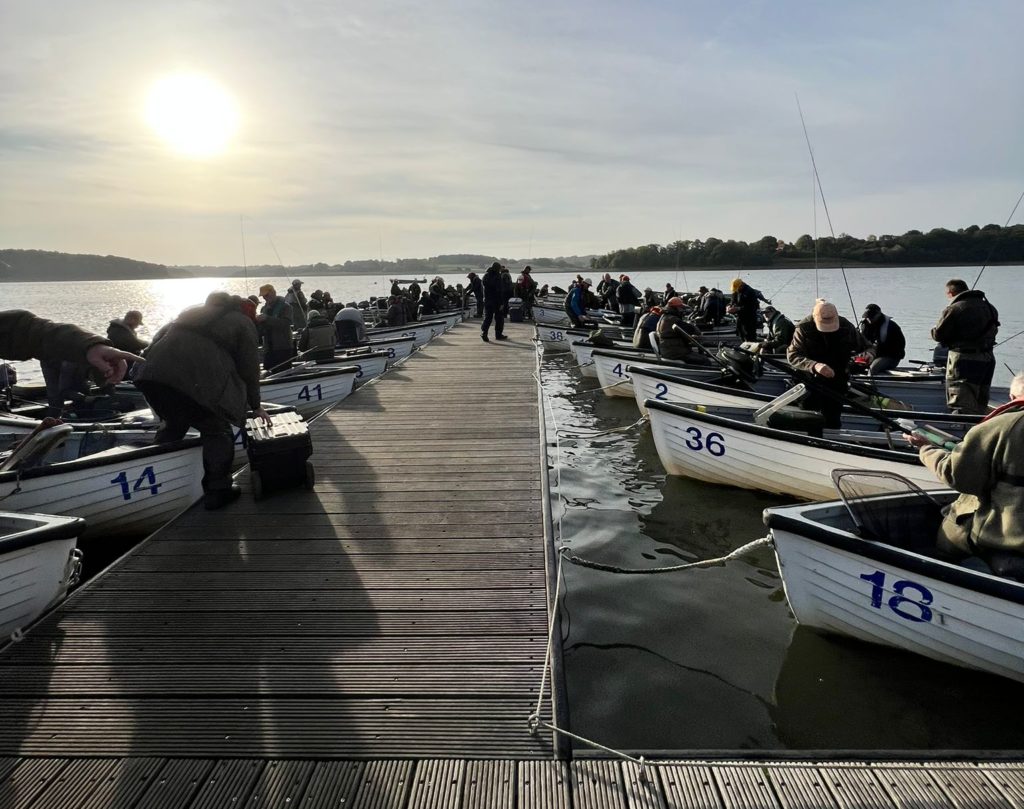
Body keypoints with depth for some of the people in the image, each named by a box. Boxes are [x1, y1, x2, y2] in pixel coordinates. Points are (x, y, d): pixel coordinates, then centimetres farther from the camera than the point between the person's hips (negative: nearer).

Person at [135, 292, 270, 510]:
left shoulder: (192, 312, 34)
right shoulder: (243, 323, 18)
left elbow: (158, 339, 29)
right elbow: (249, 367, 16)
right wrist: (255, 405, 26)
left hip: (154, 372, 6)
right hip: (198, 381, -6)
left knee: (173, 424, 28)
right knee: (216, 431, 11)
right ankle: (217, 490, 11)